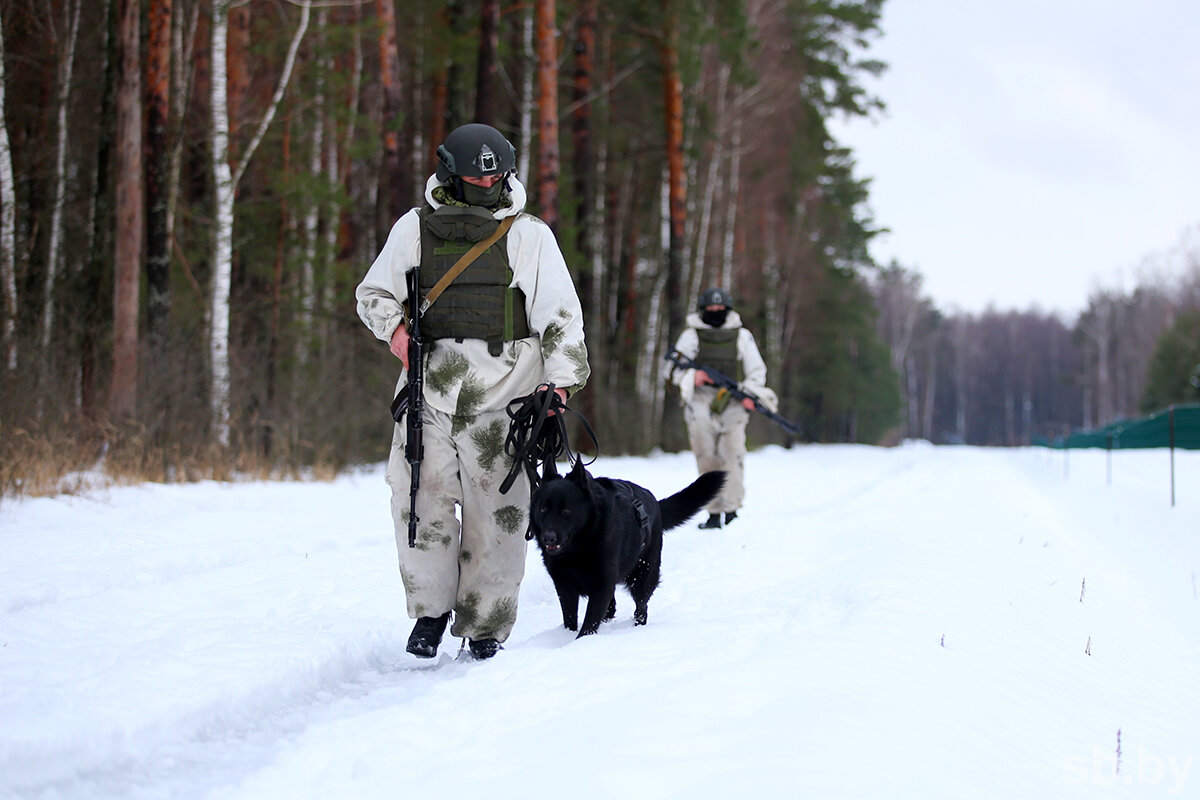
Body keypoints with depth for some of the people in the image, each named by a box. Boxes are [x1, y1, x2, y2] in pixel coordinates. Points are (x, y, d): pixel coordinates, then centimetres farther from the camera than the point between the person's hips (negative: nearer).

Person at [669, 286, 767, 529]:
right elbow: (677, 370, 11)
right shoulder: (690, 336, 14)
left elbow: (756, 370, 15)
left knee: (732, 456, -11)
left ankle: (730, 508, -8)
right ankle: (714, 512, -3)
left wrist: (750, 393, -3)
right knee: (707, 458, -6)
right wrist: (693, 376, -10)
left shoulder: (742, 336, 16)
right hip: (701, 402, 0)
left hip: (732, 402, 0)